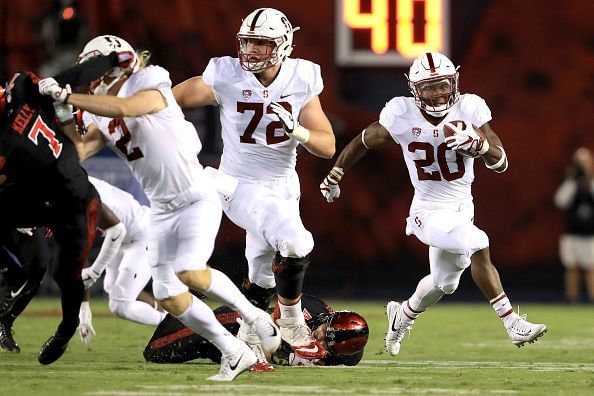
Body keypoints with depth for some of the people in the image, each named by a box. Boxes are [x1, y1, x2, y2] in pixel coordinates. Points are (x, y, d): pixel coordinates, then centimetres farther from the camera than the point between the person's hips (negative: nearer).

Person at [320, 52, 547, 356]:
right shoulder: (402, 116, -16)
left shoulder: (469, 109, -12)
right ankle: (513, 324, -26)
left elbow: (501, 163, -14)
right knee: (478, 245, -29)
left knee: (443, 282, 23)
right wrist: (334, 176, 11)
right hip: (428, 212, -5)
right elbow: (363, 142, 2)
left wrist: (477, 143, -34)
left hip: (462, 208, 5)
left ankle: (403, 315, 53)